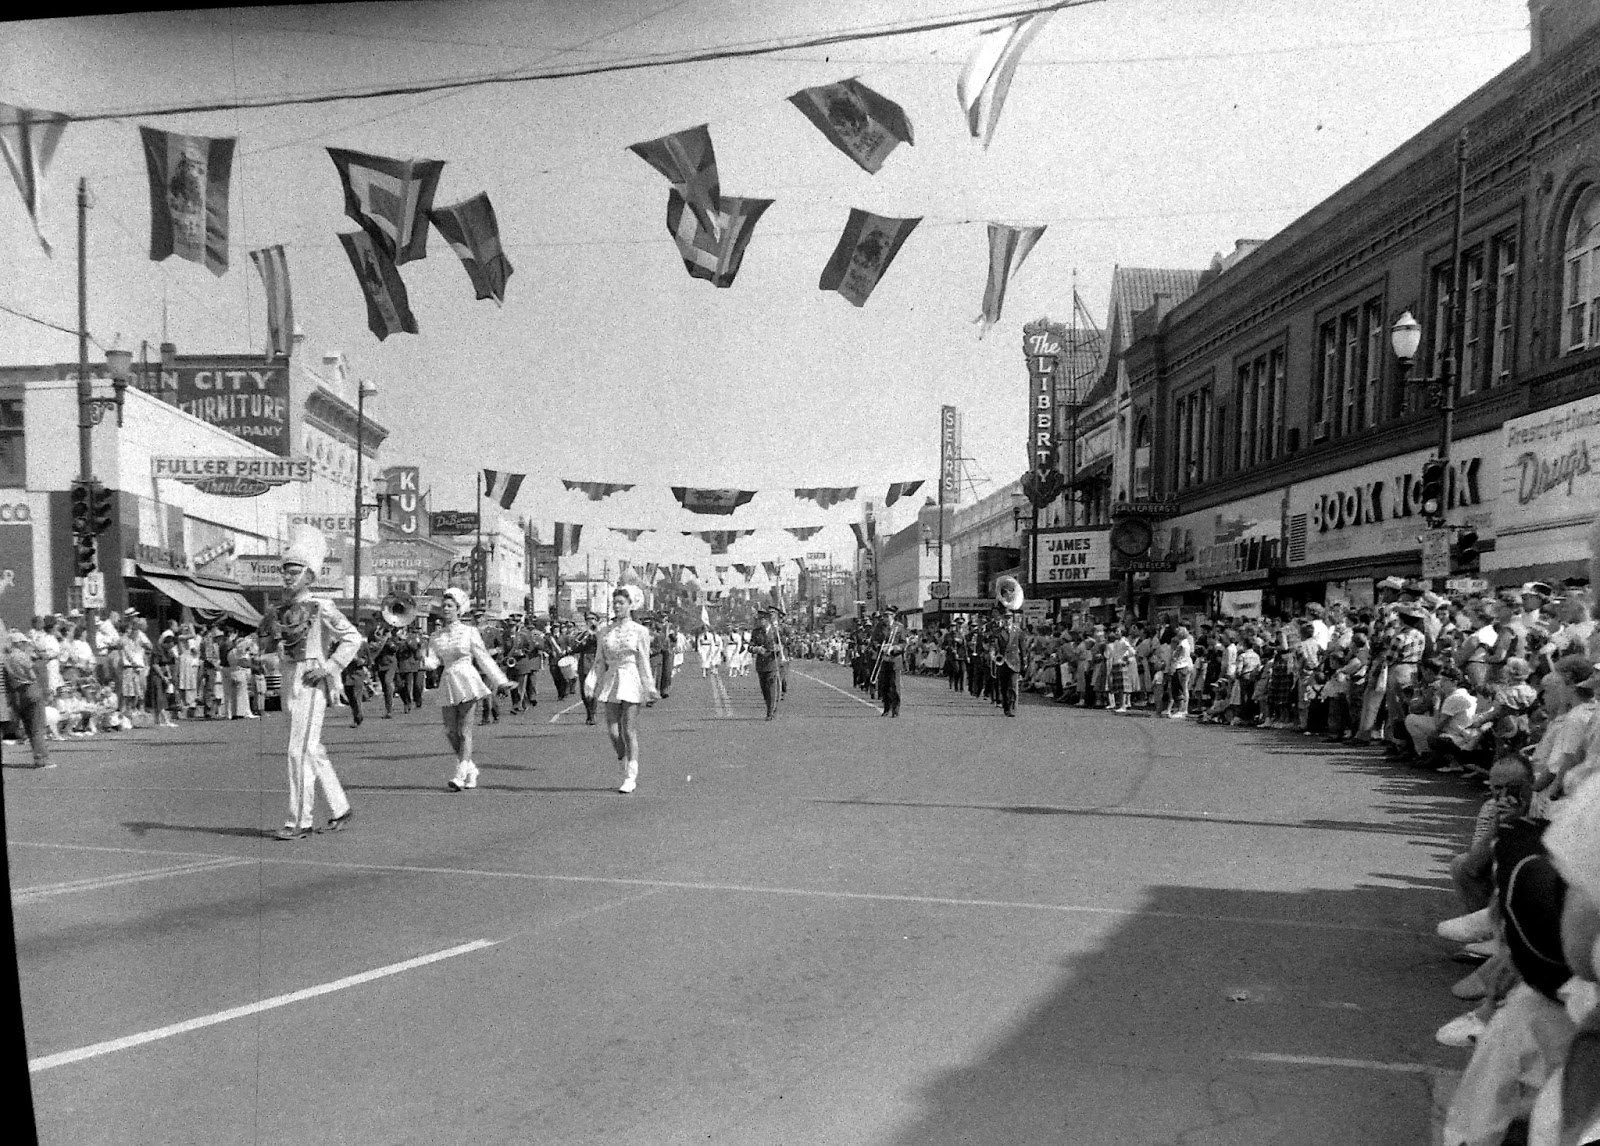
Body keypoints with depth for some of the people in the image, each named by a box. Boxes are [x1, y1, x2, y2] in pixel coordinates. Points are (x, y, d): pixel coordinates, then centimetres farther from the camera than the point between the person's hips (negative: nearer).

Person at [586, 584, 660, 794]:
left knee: (629, 730, -5)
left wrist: (649, 688, -2)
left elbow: (644, 662, 1)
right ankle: (626, 769, 22)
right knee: (612, 731, 0)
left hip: (631, 680, -3)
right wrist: (592, 685, 0)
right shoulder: (604, 632, 9)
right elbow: (599, 662, 11)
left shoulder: (639, 631, 0)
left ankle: (631, 778, 2)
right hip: (611, 681, 4)